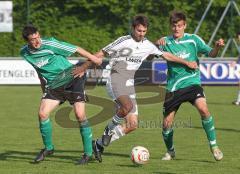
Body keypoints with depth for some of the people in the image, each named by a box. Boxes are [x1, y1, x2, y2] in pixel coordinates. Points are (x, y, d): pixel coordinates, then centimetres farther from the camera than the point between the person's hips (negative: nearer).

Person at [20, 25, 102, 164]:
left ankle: (88, 153, -3)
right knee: (43, 114, -11)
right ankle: (48, 148, 12)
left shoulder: (49, 44, -18)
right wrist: (43, 87, 24)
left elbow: (76, 49, -10)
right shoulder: (25, 53, -1)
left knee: (80, 115, -14)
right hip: (53, 85, 5)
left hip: (72, 78, -5)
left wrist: (93, 59, -3)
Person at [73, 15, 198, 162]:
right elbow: (101, 53, -2)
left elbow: (166, 55, 23)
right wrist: (84, 68, -3)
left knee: (133, 125, -1)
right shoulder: (124, 42, -7)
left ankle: (100, 144, 12)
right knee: (128, 106, -38)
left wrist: (186, 63, 22)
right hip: (116, 79, -7)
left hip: (129, 84, 7)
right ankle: (111, 127, -9)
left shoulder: (147, 45, 10)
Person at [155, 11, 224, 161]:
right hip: (173, 87, 2)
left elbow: (210, 53, -4)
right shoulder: (166, 41, 3)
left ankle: (214, 146, -13)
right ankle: (170, 151, 26)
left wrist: (217, 47, -27)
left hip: (192, 83, -1)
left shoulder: (193, 39, 1)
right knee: (167, 123, -1)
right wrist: (157, 44, -26)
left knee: (203, 109, -26)